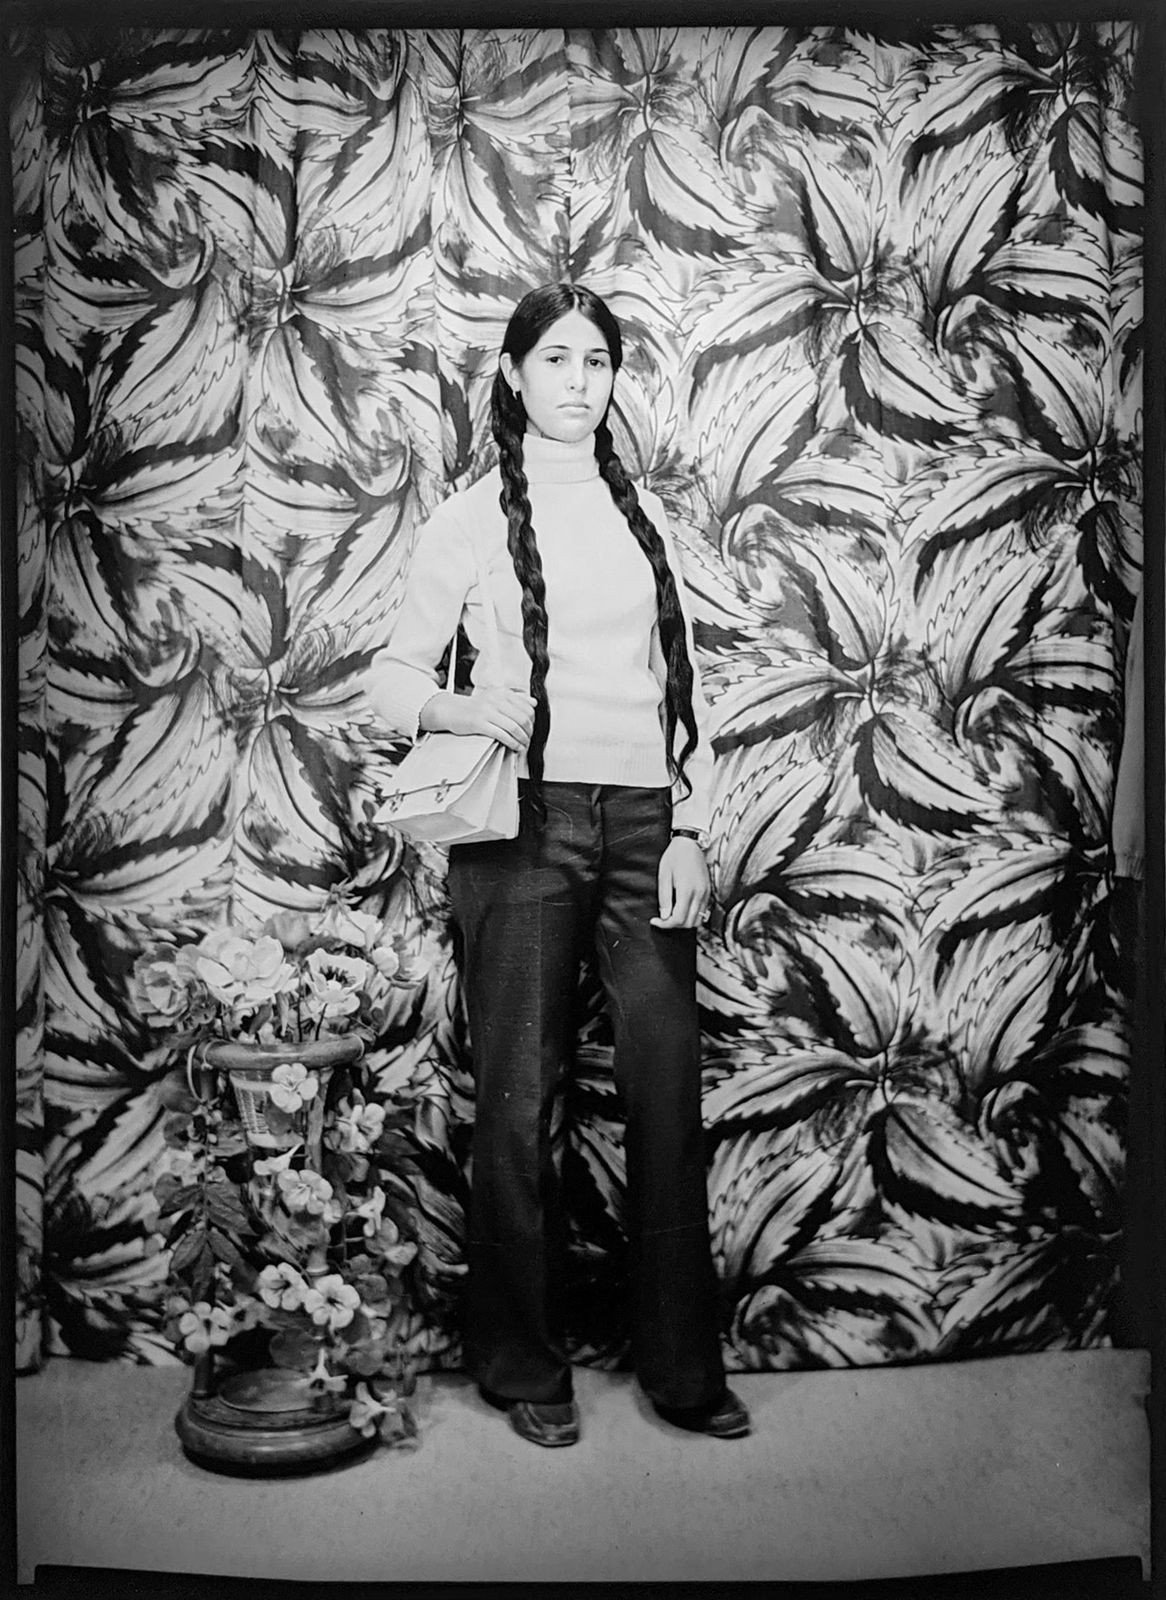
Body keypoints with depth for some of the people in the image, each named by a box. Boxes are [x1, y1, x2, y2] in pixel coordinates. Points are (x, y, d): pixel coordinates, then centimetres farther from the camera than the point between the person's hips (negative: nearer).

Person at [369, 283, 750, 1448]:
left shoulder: (644, 513, 14)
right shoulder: (472, 519, 3)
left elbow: (682, 683, 12)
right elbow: (394, 676, 3)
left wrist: (689, 831, 3)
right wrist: (465, 709, -19)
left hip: (644, 826, 4)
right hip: (526, 825, -3)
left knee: (669, 1096, 3)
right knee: (517, 1102, 2)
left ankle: (683, 1370, 17)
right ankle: (524, 1369, 20)